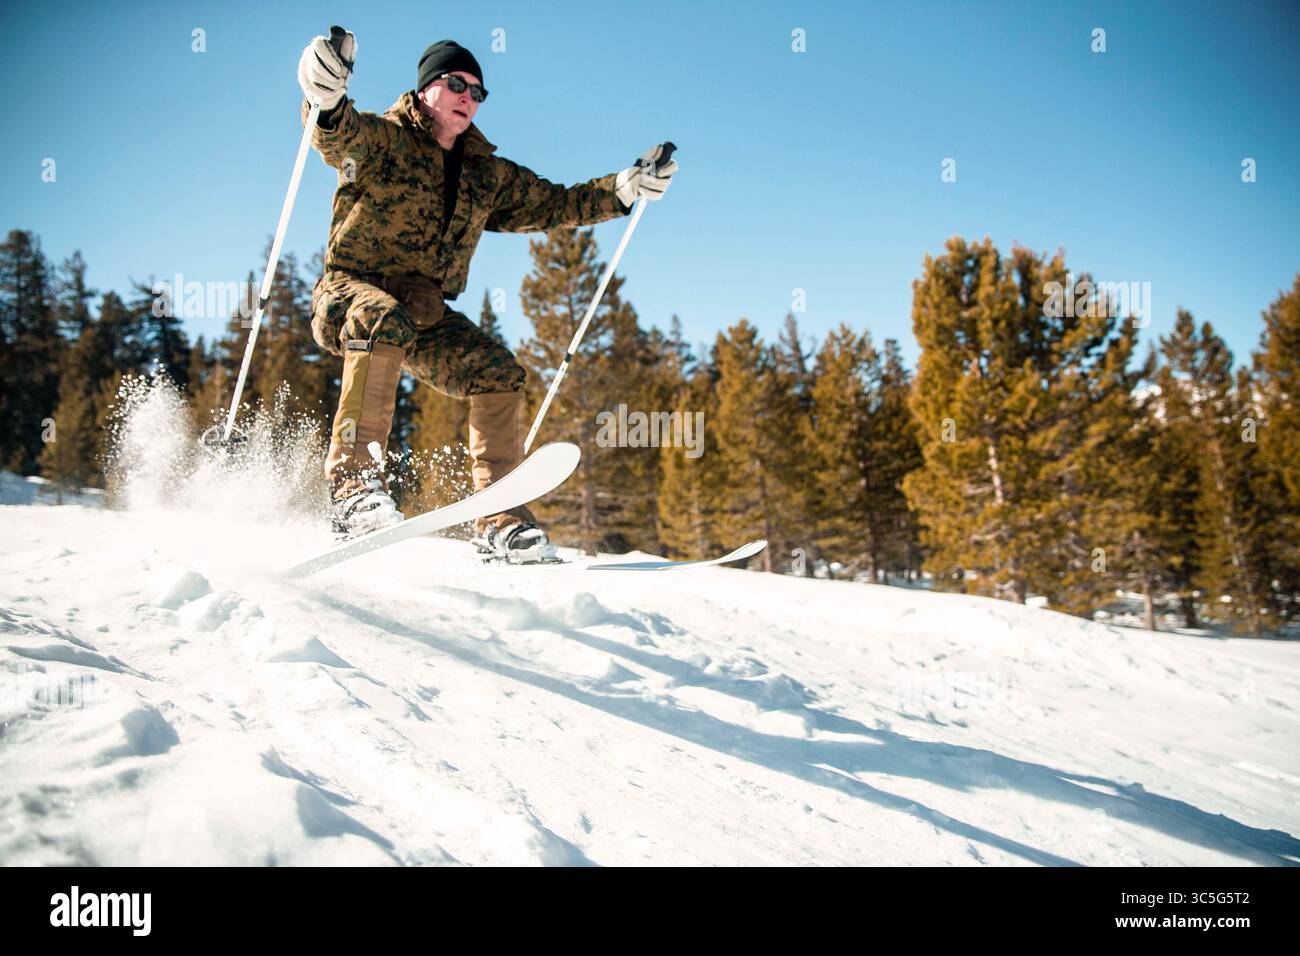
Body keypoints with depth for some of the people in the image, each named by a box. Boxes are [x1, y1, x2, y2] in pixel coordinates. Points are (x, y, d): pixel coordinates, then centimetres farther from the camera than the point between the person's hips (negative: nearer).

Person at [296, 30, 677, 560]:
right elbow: (337, 135, -25)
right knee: (384, 324, -39)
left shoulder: (489, 174, 16)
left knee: (499, 375, -14)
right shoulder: (381, 140, -2)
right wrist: (328, 102, -49)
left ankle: (500, 518, -7)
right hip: (351, 292, -5)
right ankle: (352, 482, -39)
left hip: (426, 316, 5)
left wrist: (623, 190, 9)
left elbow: (553, 204, 21)